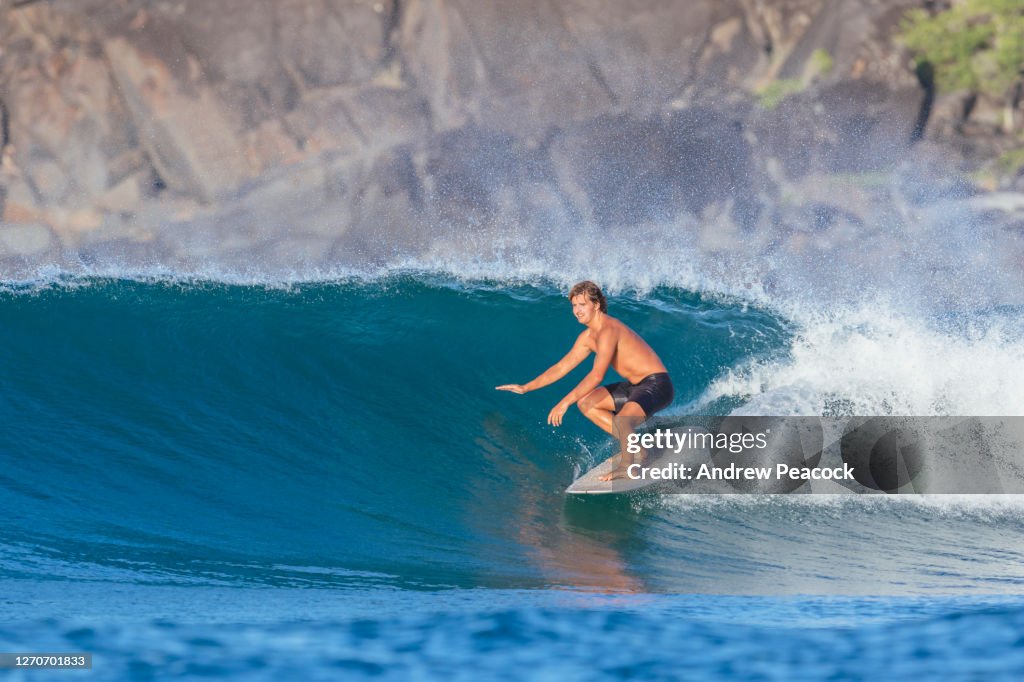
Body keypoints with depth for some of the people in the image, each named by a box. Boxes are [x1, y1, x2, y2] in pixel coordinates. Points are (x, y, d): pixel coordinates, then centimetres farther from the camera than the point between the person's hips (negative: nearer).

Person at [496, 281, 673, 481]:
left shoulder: (608, 330, -22)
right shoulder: (588, 337, 9)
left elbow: (597, 375, -30)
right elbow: (561, 367, 18)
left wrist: (566, 402, -33)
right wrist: (526, 387, 16)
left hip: (657, 384, -10)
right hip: (636, 385, 10)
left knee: (621, 421, -36)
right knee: (585, 403, 11)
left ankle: (627, 464, -10)